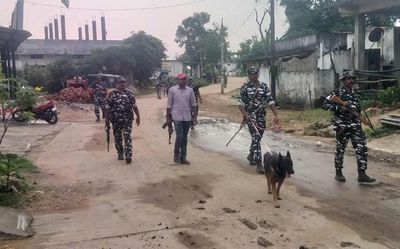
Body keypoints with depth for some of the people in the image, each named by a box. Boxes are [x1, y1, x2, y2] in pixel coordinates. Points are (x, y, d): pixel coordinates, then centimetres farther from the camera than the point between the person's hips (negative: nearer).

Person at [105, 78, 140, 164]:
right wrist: (107, 119, -1)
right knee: (117, 137, 10)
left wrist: (138, 116, 5)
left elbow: (134, 105, 9)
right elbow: (108, 107, 2)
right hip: (116, 119, 1)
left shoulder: (129, 93, 6)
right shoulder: (112, 94, 2)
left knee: (127, 137, -8)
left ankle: (128, 156, -9)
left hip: (128, 119, -1)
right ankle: (120, 154, 28)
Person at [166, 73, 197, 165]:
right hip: (177, 117, -3)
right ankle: (176, 155, 9)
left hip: (187, 118, 3)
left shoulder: (190, 90, 6)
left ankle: (183, 157, 17)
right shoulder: (172, 90, -2)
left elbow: (193, 104, 9)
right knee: (179, 136, -11)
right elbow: (169, 105, 1)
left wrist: (195, 116, 5)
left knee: (185, 138, 8)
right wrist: (168, 117, 1)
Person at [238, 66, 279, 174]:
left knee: (257, 138, 16)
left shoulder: (263, 86, 7)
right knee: (256, 137, -15)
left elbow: (270, 101, 3)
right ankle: (259, 164, -18)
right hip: (250, 116, -4)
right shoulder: (245, 87, -1)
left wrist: (276, 115, -6)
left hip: (261, 116, 4)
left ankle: (251, 156, 41)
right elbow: (241, 103, -4)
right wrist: (245, 114, -20)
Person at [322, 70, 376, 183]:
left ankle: (362, 175, 2)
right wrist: (340, 108, -19)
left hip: (355, 125, 6)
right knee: (340, 149, 6)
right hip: (342, 126, -5)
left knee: (361, 148, -2)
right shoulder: (337, 93, -6)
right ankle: (338, 173, 20)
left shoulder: (354, 93, 13)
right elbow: (325, 105, -12)